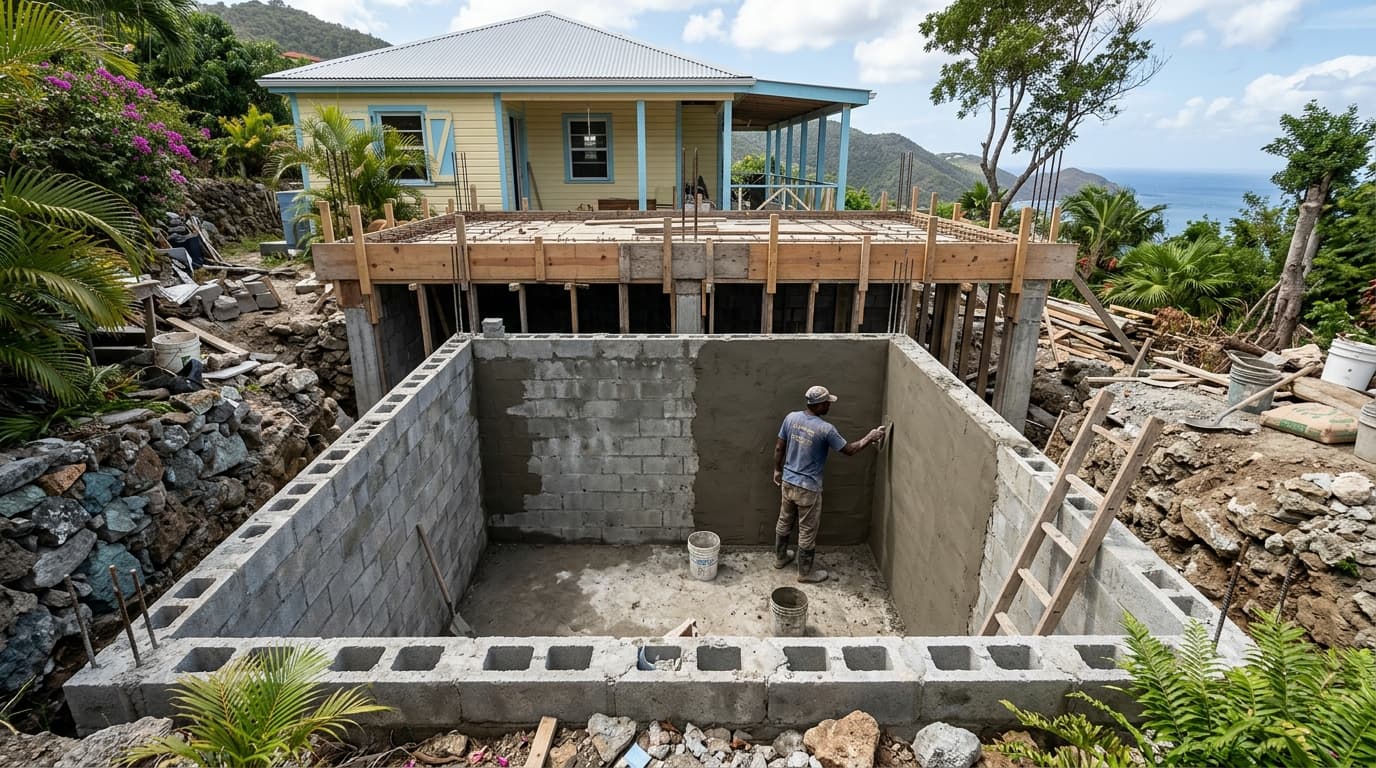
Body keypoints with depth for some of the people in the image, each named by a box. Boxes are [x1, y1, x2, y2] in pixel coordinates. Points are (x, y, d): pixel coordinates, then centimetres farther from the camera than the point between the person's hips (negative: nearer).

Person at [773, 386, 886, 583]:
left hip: (788, 481, 6)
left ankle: (780, 558, 42)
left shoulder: (791, 417, -6)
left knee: (784, 522, 24)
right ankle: (805, 573, 24)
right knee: (807, 531, 10)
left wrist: (777, 470, 17)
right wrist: (869, 438, 5)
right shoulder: (826, 429, -22)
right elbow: (849, 450, -9)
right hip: (808, 488, -6)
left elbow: (779, 447, 3)